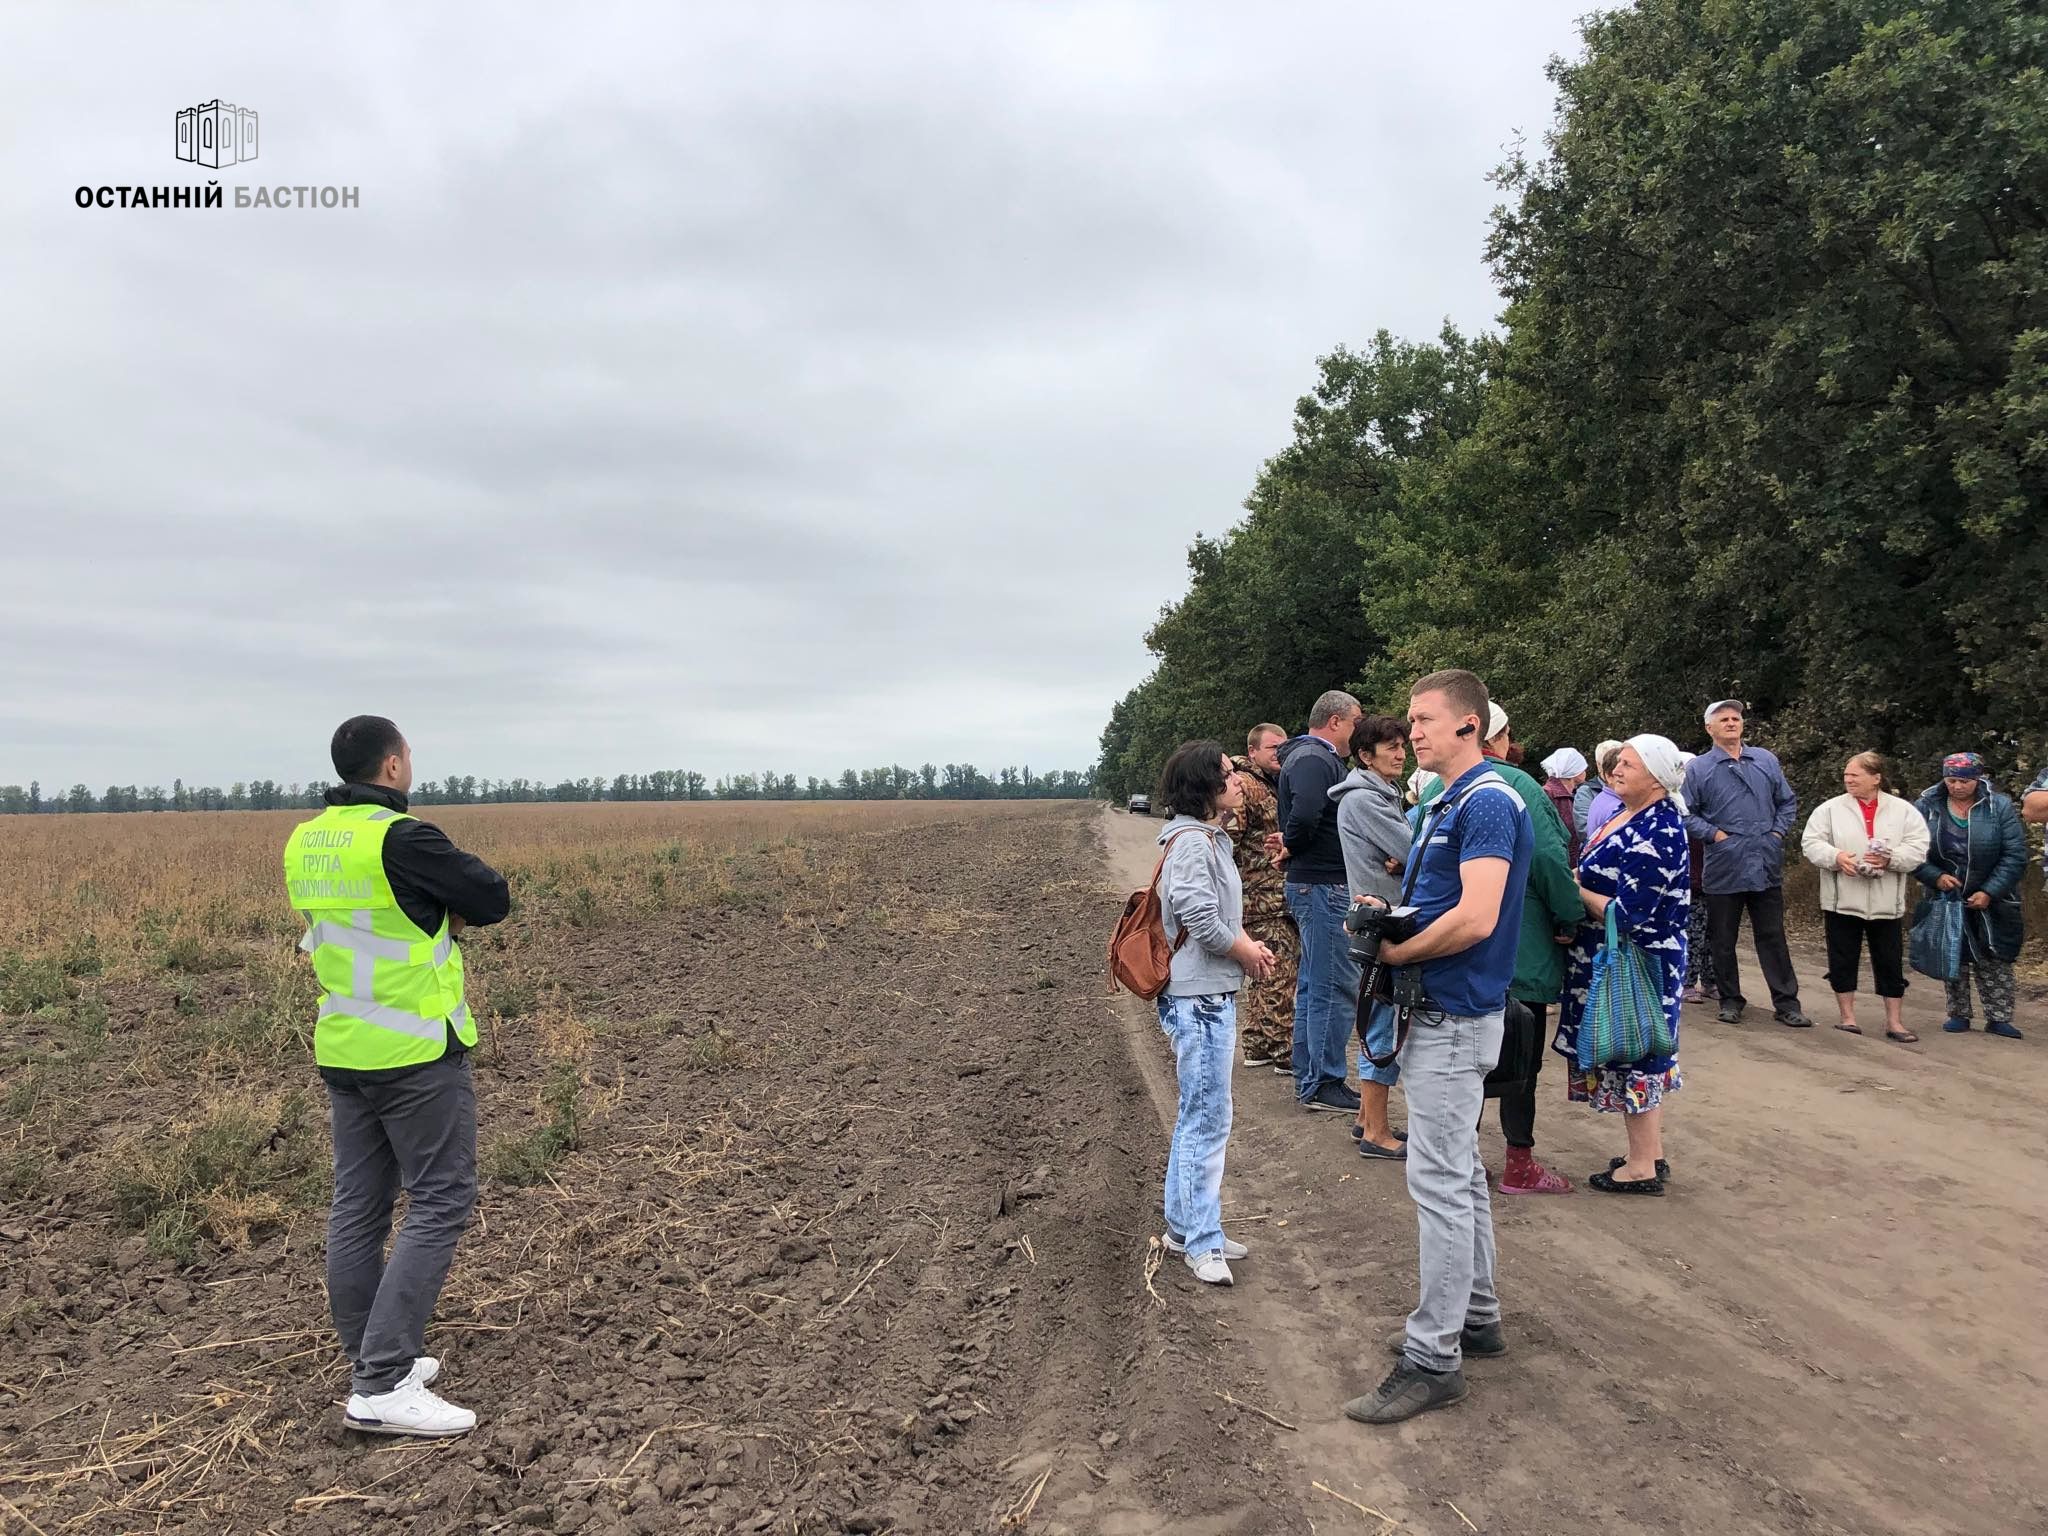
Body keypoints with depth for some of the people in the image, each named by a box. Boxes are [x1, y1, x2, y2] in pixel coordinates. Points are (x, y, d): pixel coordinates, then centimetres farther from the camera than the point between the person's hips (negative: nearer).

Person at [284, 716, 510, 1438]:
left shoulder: (305, 844, 7)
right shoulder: (402, 839, -19)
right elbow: (493, 897, -10)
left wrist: (440, 913, 3)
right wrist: (451, 902, 7)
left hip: (344, 1050, 9)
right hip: (417, 1052, -8)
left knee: (359, 1205, 13)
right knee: (440, 1203, -3)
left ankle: (375, 1362, 24)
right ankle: (383, 1386, -5)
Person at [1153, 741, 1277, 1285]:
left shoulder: (1209, 837, 14)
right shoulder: (1191, 841, -17)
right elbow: (1200, 915, -26)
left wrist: (1246, 943, 3)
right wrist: (1247, 951, -10)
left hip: (1211, 996, 11)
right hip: (1199, 999, -11)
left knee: (1197, 1117, 17)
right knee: (1208, 1119, -3)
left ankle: (1185, 1226, 28)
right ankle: (1201, 1241, 8)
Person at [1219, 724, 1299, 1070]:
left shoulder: (1276, 786, 20)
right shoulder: (1244, 786, -13)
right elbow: (1228, 839, -22)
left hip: (1280, 897, 10)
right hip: (1264, 899, -10)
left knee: (1264, 975, 14)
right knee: (1279, 975, -6)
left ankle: (1257, 1046, 22)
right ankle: (1284, 1051, 0)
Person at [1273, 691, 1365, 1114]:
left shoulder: (1314, 757, 18)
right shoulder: (1313, 759, -16)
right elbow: (1305, 813, -32)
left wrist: (1292, 844, 3)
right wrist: (1292, 845, -14)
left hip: (1315, 885, 11)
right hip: (1323, 885, -11)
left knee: (1313, 984, 16)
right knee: (1336, 987, -5)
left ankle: (1308, 1079, 24)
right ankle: (1323, 1084, 2)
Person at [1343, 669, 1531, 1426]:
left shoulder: (1488, 802, -18)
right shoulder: (1447, 803, 14)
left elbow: (1475, 919, -27)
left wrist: (1398, 951, -14)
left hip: (1455, 1019, -10)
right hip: (1438, 1012, 10)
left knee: (1438, 1180, -6)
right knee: (1460, 1173, 18)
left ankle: (1433, 1358, 1)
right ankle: (1475, 1315, 31)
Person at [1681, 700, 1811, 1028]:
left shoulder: (1766, 761, 11)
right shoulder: (1698, 768, -1)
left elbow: (1787, 802, 17)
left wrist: (1778, 832, 4)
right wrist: (1715, 834, -12)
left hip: (1767, 866, 2)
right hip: (1723, 868, -2)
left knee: (1773, 936, 6)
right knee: (1722, 939, 7)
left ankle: (1786, 1003, 11)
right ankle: (1730, 1000, 20)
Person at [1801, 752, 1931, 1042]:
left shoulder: (1904, 811, 3)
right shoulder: (1829, 809, 2)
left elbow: (1918, 848, -3)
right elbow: (1811, 843, -3)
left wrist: (1890, 858, -20)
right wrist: (1836, 857, -21)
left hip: (1886, 903, 0)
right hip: (1842, 901, 0)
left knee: (1891, 963, 7)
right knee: (1843, 961, 5)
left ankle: (1894, 1022, 17)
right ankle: (1848, 1018, 17)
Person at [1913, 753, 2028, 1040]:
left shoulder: (2000, 807, -10)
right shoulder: (1927, 807, -7)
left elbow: (2015, 856, -11)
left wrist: (1989, 892, -17)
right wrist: (1935, 876, -17)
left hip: (1991, 901, -1)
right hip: (1947, 898, 1)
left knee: (1995, 961, 3)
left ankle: (1998, 1018, 11)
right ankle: (1958, 1015, 19)